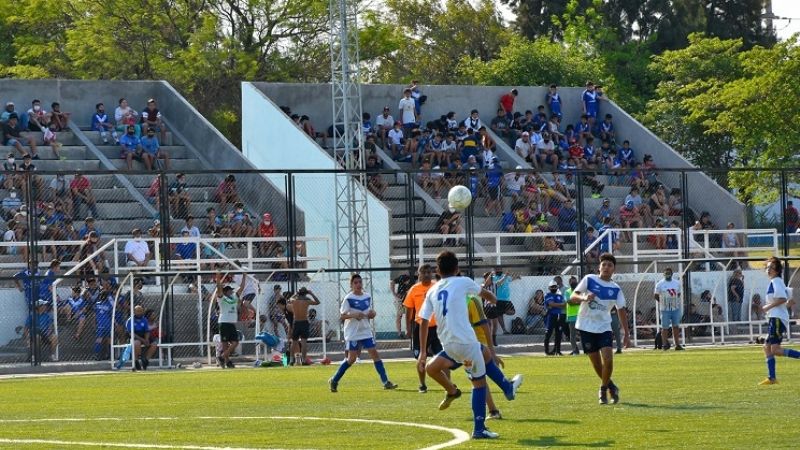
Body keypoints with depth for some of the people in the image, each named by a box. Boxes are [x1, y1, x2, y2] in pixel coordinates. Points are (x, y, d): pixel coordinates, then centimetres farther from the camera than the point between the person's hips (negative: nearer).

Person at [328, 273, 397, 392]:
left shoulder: (368, 297, 8)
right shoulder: (349, 298, -8)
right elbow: (342, 316, -10)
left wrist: (372, 314, -5)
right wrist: (353, 315, -27)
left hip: (366, 331, 5)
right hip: (352, 333, -5)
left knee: (374, 353, -5)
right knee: (352, 358, -3)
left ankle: (385, 382, -6)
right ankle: (334, 381, 12)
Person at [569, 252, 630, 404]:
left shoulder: (616, 289, 2)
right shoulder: (589, 279, -4)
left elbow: (622, 311, 8)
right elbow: (573, 297, -9)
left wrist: (626, 334, 3)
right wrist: (583, 298, -32)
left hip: (604, 327, 1)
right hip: (587, 327, -1)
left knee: (608, 359, -17)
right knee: (596, 362, 2)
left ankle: (604, 389, 2)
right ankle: (610, 386, 24)